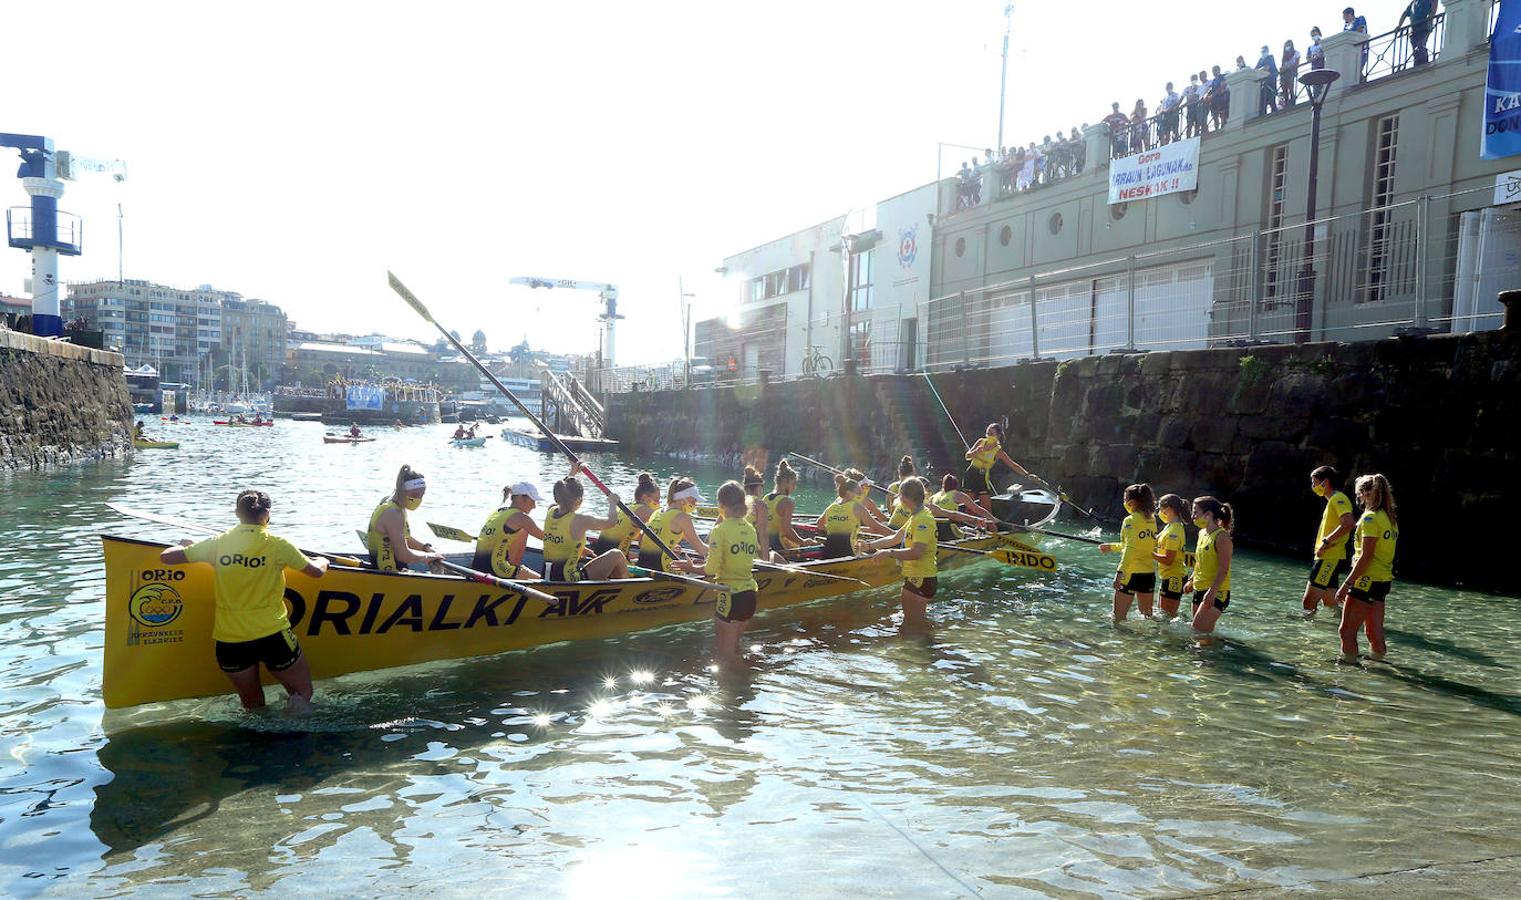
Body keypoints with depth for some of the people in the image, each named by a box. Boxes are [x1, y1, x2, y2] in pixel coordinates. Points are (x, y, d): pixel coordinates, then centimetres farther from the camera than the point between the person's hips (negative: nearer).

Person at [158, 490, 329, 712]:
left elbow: (166, 557, 3)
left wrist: (185, 545, 24)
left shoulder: (218, 543, -1)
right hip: (272, 635, -3)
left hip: (229, 641, 3)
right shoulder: (276, 544, -7)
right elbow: (316, 571, 2)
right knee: (303, 693, 12)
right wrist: (323, 561, 25)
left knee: (253, 706, 23)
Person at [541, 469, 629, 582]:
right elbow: (611, 521, -3)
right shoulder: (579, 521, -18)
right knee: (617, 555, 3)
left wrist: (572, 473, 36)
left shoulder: (550, 512, 2)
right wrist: (612, 503, 16)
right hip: (570, 579, -8)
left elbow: (562, 494, 27)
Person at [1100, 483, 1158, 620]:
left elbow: (1130, 549, -22)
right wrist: (1112, 547, 30)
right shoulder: (1152, 520, 10)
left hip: (1131, 573, -7)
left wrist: (1120, 572, -27)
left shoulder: (1130, 520, -11)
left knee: (1119, 618, 0)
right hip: (1149, 574, 7)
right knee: (1148, 616, 20)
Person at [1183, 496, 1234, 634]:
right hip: (1199, 590, 9)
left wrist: (1212, 591, -27)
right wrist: (1191, 580, 21)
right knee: (1206, 631, 11)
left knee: (1198, 630, -15)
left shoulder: (1222, 537, -15)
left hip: (1217, 593, -9)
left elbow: (1224, 570, -20)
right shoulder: (1202, 533, 12)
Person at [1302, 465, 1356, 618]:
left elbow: (1348, 523, -27)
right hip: (1327, 559, 11)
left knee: (1309, 602, -17)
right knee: (1330, 603, 14)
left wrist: (1326, 541, -22)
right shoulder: (1333, 500, 20)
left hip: (1330, 559, -11)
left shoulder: (1338, 499, -10)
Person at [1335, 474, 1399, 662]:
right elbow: (1382, 553, 15)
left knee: (1347, 631, -5)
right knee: (1375, 631, 14)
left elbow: (1366, 556, -18)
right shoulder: (1390, 518, 14)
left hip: (1367, 581, -9)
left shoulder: (1370, 518, -14)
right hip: (1384, 580, 9)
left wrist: (1346, 584, -17)